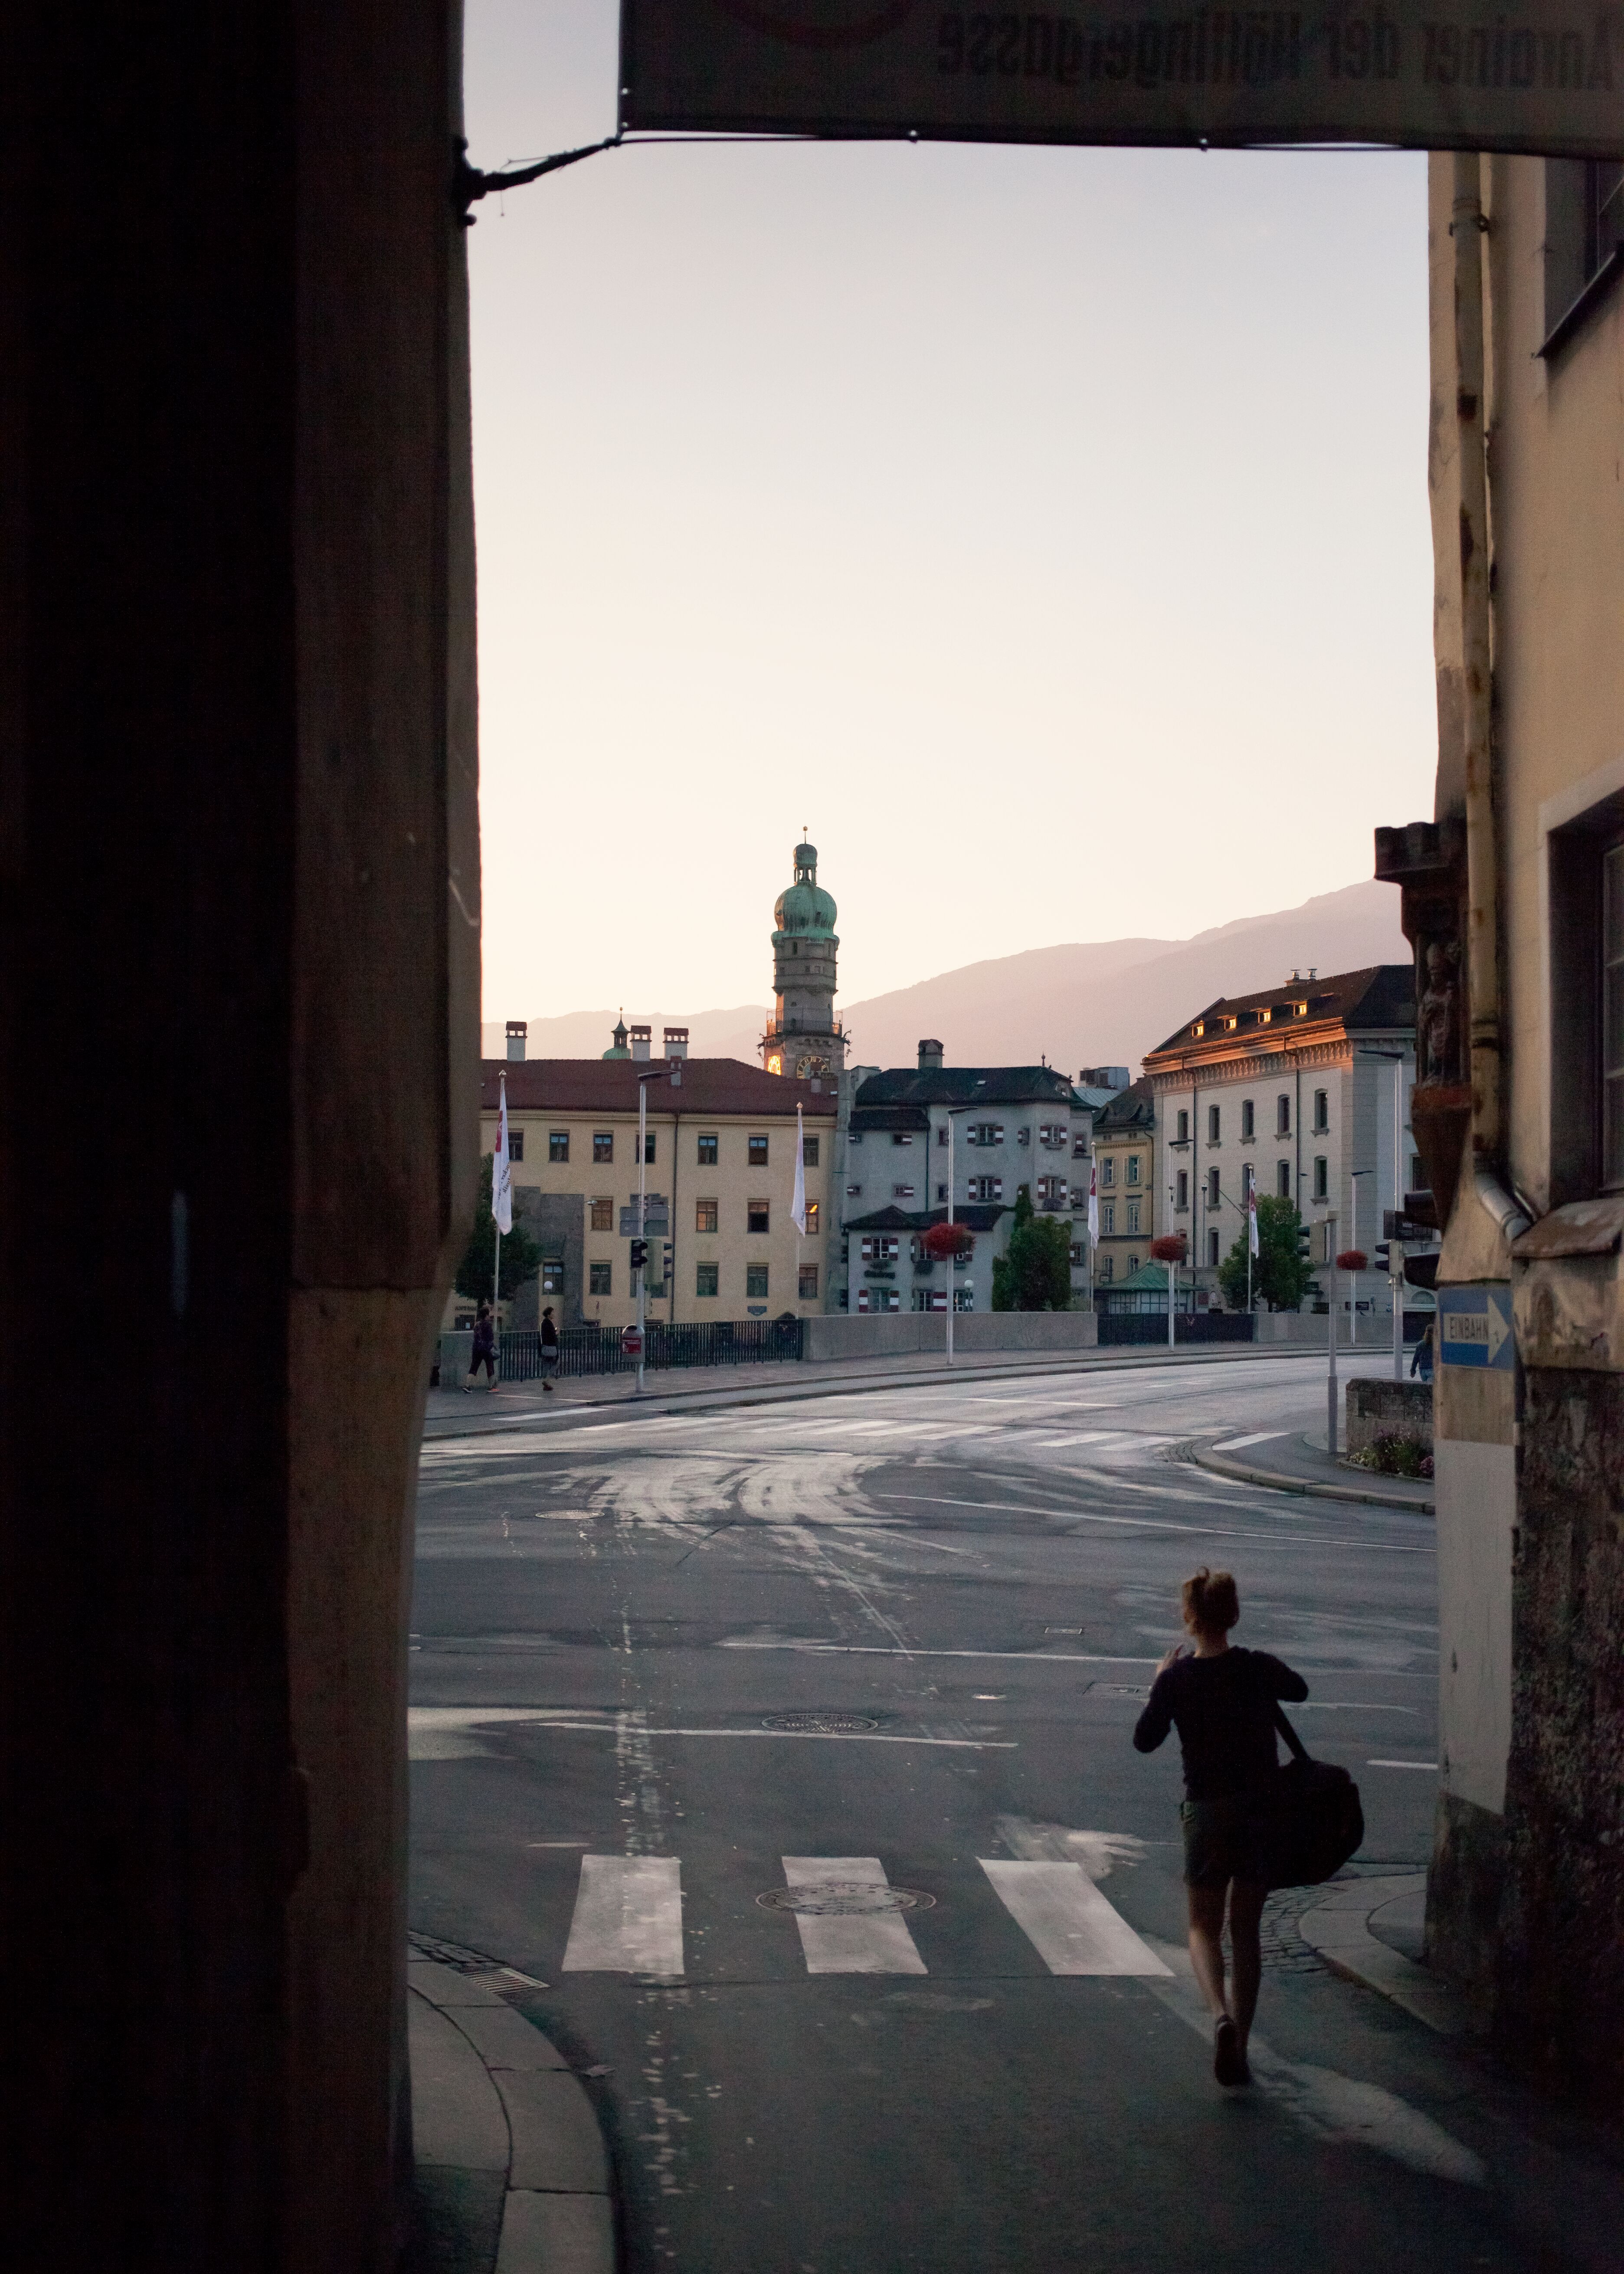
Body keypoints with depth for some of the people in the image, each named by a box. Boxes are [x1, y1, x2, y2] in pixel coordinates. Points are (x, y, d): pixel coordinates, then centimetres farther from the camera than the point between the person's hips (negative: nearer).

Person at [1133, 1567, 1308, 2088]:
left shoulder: (1176, 1679, -11)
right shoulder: (1258, 1668, -8)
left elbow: (1145, 1740, 2)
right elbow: (1300, 1690, 14)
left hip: (1207, 1812, -2)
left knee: (1204, 1927, 11)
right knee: (1246, 1930, 14)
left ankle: (1220, 2013, -18)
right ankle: (1238, 2048, 16)